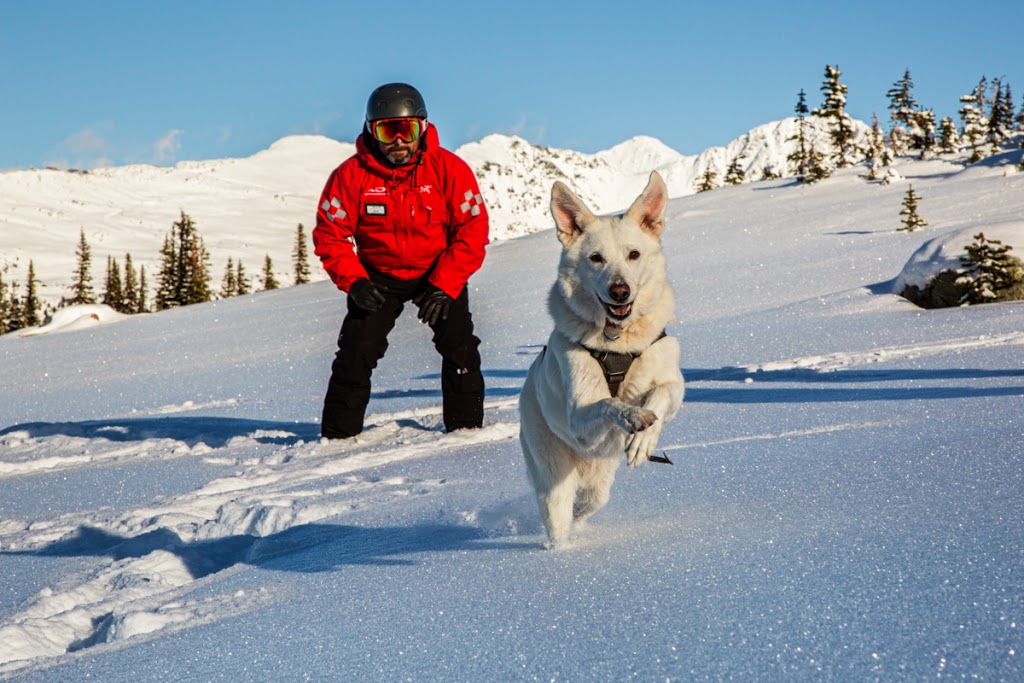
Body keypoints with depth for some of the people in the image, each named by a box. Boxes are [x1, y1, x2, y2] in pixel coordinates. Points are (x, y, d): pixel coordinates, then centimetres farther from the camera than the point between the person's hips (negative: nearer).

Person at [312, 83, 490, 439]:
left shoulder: (449, 169, -19)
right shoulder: (351, 175, -18)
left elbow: (472, 229, -16)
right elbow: (330, 235, -10)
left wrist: (443, 286, -23)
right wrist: (354, 282, -24)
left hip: (440, 272, 0)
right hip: (378, 274, 0)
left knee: (459, 346, -10)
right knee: (357, 349, -9)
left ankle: (466, 426, 5)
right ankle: (338, 433, 2)